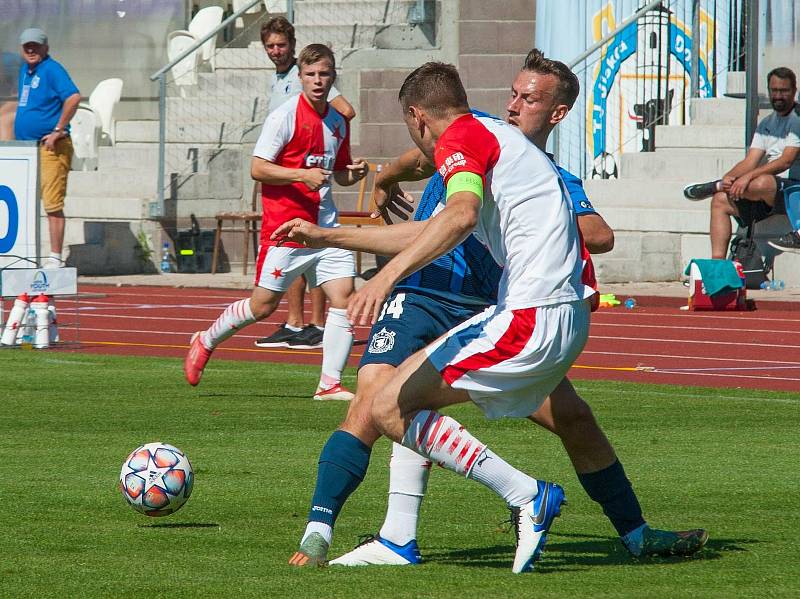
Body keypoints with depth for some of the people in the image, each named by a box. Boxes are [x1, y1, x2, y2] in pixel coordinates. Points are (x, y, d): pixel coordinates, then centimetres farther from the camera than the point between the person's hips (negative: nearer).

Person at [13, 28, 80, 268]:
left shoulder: (52, 70, -11)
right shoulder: (25, 69, 17)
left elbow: (73, 97, -23)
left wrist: (58, 131, -20)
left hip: (50, 147, -9)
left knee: (52, 203, -10)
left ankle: (55, 257, -10)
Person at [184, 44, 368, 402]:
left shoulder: (338, 122, 11)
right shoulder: (284, 117, -9)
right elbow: (257, 168, -12)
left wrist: (354, 173, 1)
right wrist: (302, 175, -22)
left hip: (324, 227, 6)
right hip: (283, 226, -6)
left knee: (344, 297, -8)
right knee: (263, 305, 0)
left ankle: (330, 383, -3)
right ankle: (206, 341, 26)